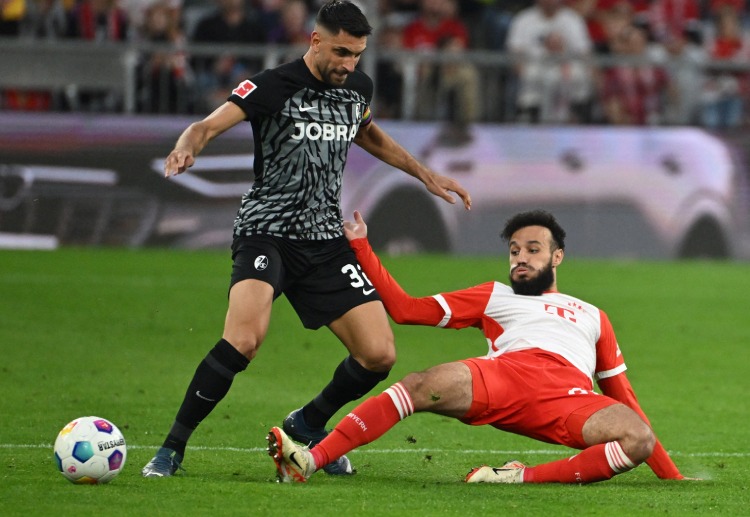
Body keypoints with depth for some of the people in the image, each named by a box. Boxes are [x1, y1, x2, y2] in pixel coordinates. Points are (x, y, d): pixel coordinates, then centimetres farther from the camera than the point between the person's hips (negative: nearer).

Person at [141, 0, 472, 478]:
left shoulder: (358, 88, 8)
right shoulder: (274, 87, -12)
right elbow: (209, 125, -23)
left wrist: (426, 175, 31)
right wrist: (186, 148, -45)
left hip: (326, 240, 6)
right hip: (267, 232, -6)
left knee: (379, 355, -3)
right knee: (244, 339, -30)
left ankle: (308, 424, 24)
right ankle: (173, 447, -15)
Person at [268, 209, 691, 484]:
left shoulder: (592, 317, 36)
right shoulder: (494, 297, 33)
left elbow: (623, 397, 33)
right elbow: (406, 308, 26)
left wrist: (670, 474, 25)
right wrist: (361, 248, 21)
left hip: (571, 394, 1)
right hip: (507, 373, -1)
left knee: (638, 439, -31)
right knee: (421, 387, -30)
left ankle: (528, 477, -36)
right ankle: (309, 462, -40)